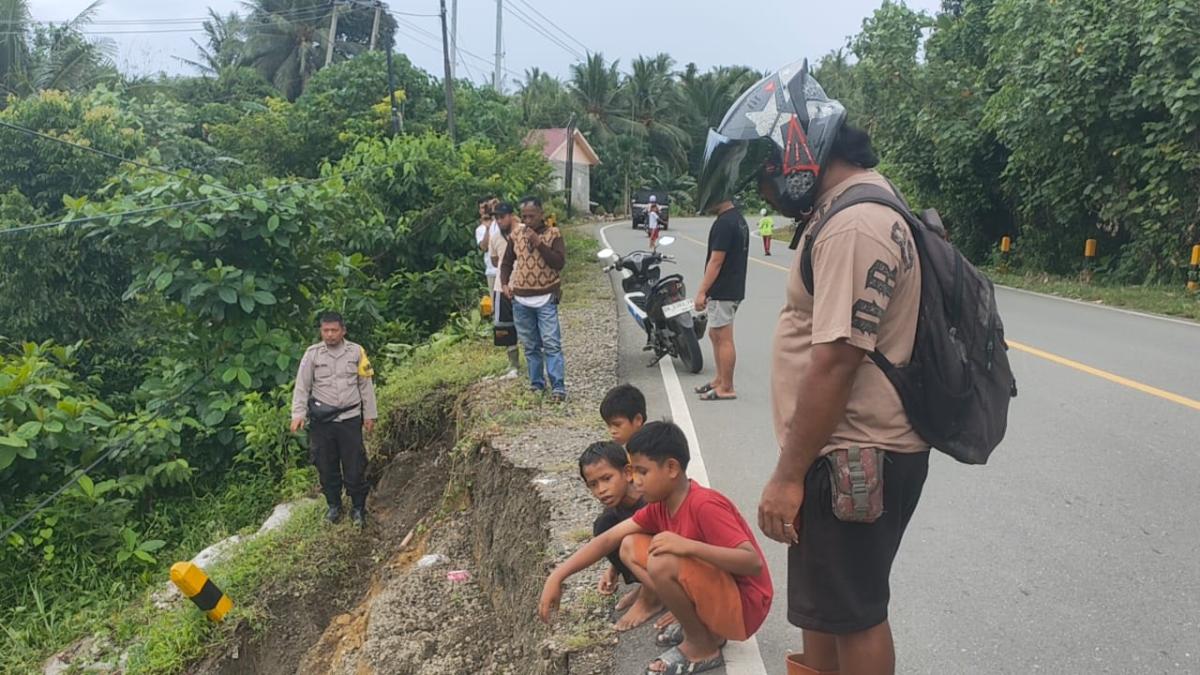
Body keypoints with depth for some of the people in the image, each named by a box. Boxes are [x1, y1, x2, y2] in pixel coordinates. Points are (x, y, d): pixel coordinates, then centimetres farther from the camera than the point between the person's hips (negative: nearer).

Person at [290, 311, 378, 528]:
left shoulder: (356, 352, 0)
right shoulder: (312, 353, -1)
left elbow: (366, 385, 5)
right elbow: (301, 386, 1)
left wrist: (370, 414, 5)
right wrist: (298, 414, -8)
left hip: (350, 418, -1)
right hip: (322, 420, 1)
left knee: (355, 467, 1)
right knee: (327, 466, 10)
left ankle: (358, 508, 18)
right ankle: (333, 506, 27)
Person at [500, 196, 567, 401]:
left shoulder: (553, 234, -1)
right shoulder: (516, 234, 9)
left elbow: (559, 262, -12)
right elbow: (507, 261, 18)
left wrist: (539, 243, -18)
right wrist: (505, 283, 2)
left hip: (546, 298, -4)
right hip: (520, 299, 4)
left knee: (552, 344, -9)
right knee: (530, 346, 10)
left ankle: (558, 387, -9)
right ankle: (537, 385, 19)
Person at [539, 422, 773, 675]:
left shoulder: (704, 505, -24)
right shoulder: (660, 506, 1)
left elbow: (754, 563, -31)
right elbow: (607, 540, 1)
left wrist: (689, 546, -37)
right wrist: (557, 577, -7)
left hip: (743, 605, -8)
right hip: (714, 594, 8)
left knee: (664, 562, -31)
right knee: (630, 547, 1)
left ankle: (702, 647, -6)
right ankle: (699, 624, 6)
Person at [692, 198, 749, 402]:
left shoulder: (724, 223, -19)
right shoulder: (738, 219, 13)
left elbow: (716, 261, -21)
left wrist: (702, 291, -18)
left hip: (722, 292, -10)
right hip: (733, 289, 10)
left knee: (724, 339, -4)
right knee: (715, 335, 18)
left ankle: (726, 388, 3)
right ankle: (720, 380, 26)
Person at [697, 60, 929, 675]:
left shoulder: (853, 226, -22)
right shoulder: (857, 210, 12)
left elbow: (834, 362, -26)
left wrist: (788, 475, -21)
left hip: (851, 459, -10)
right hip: (851, 448, 10)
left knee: (854, 614, 8)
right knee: (824, 605, 23)